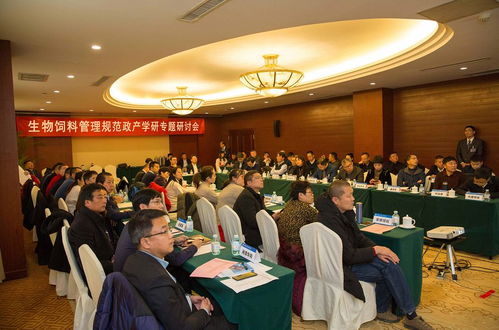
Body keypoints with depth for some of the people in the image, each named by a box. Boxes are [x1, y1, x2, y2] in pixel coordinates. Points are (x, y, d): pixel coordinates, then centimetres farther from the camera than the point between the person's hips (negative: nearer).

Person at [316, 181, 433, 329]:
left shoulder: (345, 213, 2)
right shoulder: (330, 220, -28)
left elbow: (359, 238, 9)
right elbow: (349, 257, -25)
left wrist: (377, 250, -9)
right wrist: (376, 250, -15)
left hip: (350, 256, 9)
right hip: (342, 266, -9)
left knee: (389, 263, -5)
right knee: (388, 272, -13)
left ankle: (382, 309, 10)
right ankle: (410, 316, 5)